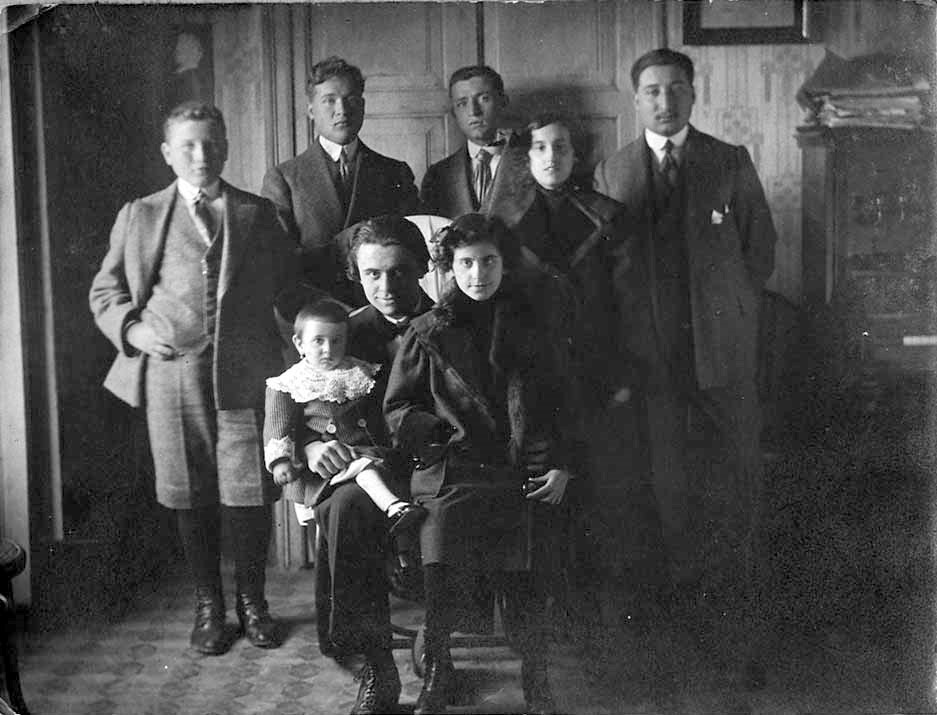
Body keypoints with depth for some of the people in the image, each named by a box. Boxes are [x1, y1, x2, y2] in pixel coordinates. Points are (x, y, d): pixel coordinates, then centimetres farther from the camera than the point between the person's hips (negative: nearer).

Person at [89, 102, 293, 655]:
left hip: (244, 372, 0)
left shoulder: (257, 214, 11)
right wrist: (134, 330, -5)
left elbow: (289, 283, 12)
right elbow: (106, 292, 13)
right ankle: (209, 605, 22)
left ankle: (252, 601, 19)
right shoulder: (140, 216, 11)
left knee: (249, 491, 0)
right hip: (172, 371, 1)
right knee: (190, 495, 6)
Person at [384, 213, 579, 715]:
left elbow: (564, 402, 15)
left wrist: (560, 466, 5)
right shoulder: (429, 333, 6)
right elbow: (397, 408, 10)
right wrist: (440, 435, -6)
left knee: (527, 592, 3)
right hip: (451, 480, -1)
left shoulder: (532, 325, 11)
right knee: (442, 589, -7)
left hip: (526, 482, 1)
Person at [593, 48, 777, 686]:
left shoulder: (732, 164, 5)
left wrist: (731, 307, 4)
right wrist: (630, 332, 1)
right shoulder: (611, 174, 7)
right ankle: (689, 586, 20)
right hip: (652, 347, 1)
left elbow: (761, 247, 9)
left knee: (739, 469, 4)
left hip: (723, 342, 0)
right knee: (670, 475, 5)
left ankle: (738, 588, 20)